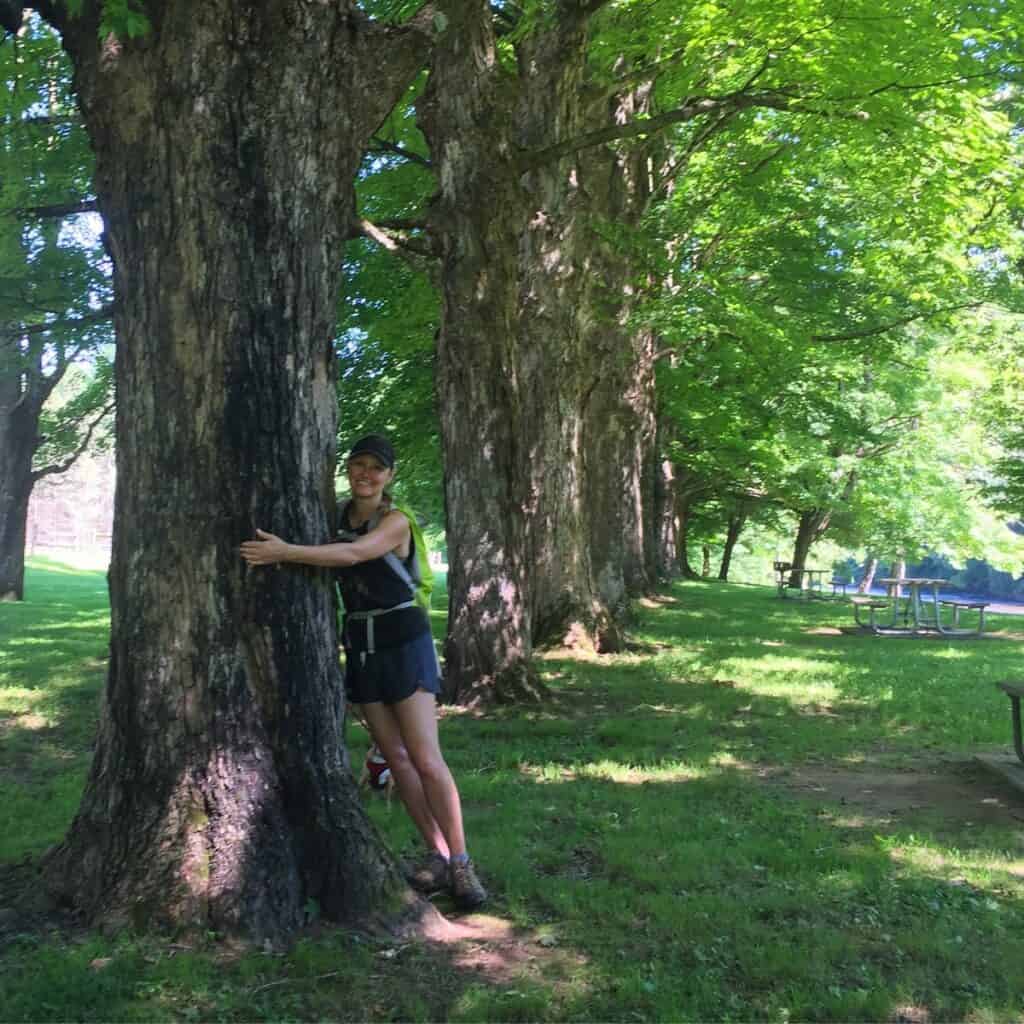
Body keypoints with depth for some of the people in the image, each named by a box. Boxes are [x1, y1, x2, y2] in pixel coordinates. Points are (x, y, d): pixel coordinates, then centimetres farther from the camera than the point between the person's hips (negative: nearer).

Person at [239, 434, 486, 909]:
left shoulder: (396, 522, -11)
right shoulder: (337, 516, 8)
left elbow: (353, 554, -28)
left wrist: (285, 552, -36)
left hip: (402, 638, -5)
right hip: (359, 643, 6)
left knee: (426, 759, -9)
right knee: (395, 757, 6)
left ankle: (460, 863, 0)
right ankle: (437, 854, 15)